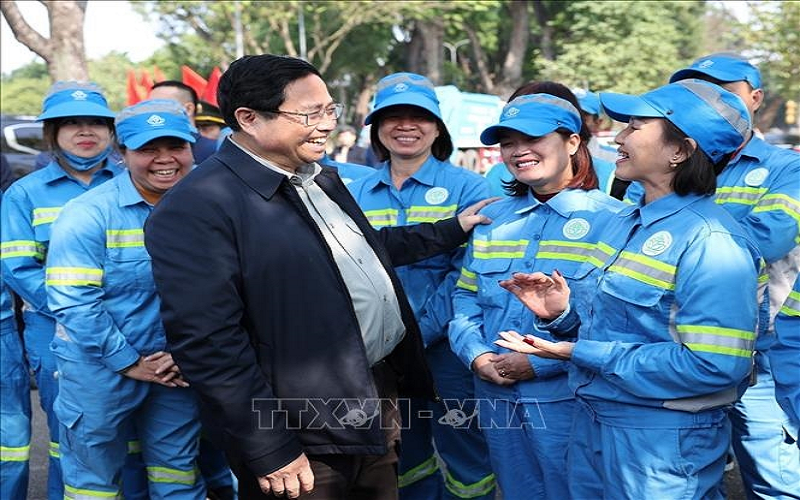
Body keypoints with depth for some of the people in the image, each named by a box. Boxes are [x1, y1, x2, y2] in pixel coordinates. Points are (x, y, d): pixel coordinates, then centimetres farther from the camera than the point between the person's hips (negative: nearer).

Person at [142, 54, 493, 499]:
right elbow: (208, 342, -22)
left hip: (380, 392, 8)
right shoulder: (197, 208, -19)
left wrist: (454, 229, 25)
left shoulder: (320, 179, 10)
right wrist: (268, 450, -20)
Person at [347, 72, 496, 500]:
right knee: (404, 460, 18)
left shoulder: (466, 188, -6)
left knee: (464, 463, 6)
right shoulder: (358, 193, 6)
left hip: (446, 348, -4)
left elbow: (466, 274, -13)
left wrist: (420, 333, -19)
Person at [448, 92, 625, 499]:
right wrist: (476, 354, -6)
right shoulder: (493, 218, 11)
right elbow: (466, 297, 12)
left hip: (568, 401, -5)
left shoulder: (608, 219, -10)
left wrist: (539, 363, -20)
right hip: (497, 399, 6)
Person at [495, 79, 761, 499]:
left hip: (662, 442, -8)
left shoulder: (711, 243, -19)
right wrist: (562, 314, -4)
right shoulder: (625, 222, 8)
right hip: (591, 423, 8)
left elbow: (712, 366, -25)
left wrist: (581, 353, -22)